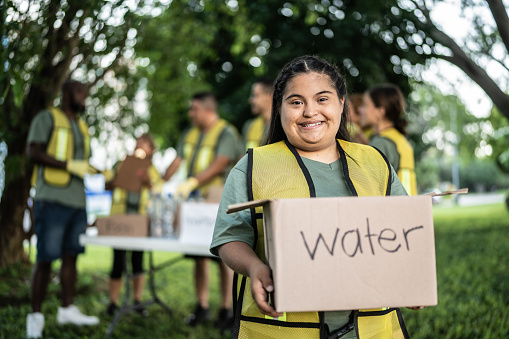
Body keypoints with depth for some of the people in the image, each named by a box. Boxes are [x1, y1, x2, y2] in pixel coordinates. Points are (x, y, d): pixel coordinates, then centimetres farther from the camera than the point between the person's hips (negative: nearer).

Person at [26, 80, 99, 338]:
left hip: (77, 201, 7)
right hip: (52, 199, -7)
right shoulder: (47, 118, -2)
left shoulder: (82, 127, 21)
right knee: (45, 258, -6)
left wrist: (97, 172, 10)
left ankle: (67, 309, 16)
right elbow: (33, 152, -12)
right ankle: (35, 315, 0)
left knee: (70, 256, 9)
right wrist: (71, 165, -17)